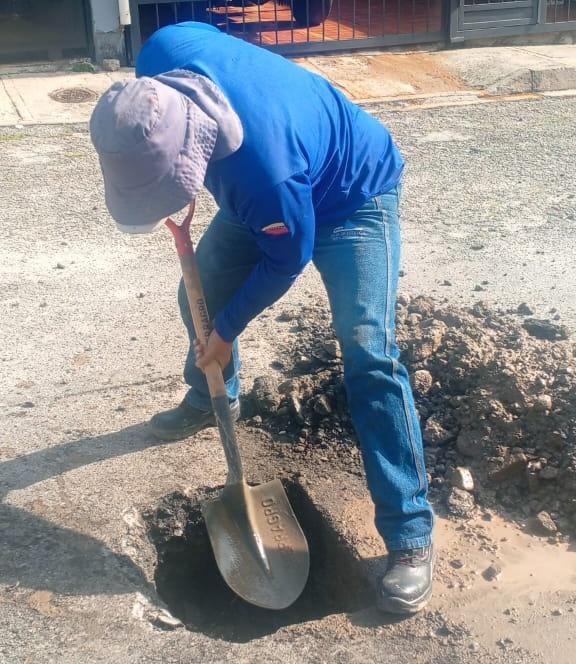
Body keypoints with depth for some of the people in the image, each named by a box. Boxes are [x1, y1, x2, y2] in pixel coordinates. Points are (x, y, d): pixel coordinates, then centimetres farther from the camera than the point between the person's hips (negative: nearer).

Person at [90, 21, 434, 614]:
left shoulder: (264, 168, -43)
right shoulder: (163, 54, -26)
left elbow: (285, 262, -24)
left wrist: (228, 329, -9)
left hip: (352, 194, -7)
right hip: (263, 192, 8)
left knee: (368, 353, -18)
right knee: (201, 295, 12)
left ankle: (410, 536, -11)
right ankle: (212, 399, 43)